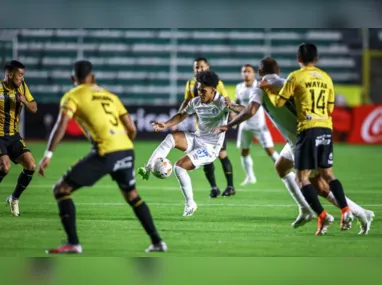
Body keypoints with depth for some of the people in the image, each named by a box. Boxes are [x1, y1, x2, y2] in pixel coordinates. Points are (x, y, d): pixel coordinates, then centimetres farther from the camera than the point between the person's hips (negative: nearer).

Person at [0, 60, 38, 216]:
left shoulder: (22, 87, 3)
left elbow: (34, 109, 5)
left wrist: (24, 101, -14)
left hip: (13, 136, 6)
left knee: (31, 166, -6)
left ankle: (14, 198, 14)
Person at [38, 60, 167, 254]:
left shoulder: (72, 96, 7)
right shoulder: (109, 95, 23)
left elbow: (61, 125, -9)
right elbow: (132, 129, 18)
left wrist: (48, 155, -13)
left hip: (105, 152, -6)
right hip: (126, 150, 6)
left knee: (61, 190, 4)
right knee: (132, 195, 29)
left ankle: (73, 243, -5)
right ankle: (157, 242, 27)